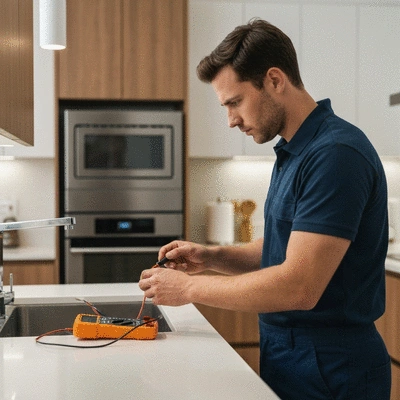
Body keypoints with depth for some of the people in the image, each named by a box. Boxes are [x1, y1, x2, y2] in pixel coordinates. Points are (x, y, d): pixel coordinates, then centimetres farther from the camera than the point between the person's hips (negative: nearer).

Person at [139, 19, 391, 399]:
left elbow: (299, 287, -27)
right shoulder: (293, 153, 9)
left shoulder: (335, 154, -22)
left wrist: (189, 287, -17)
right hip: (286, 359, 9)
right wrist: (211, 257, 0)